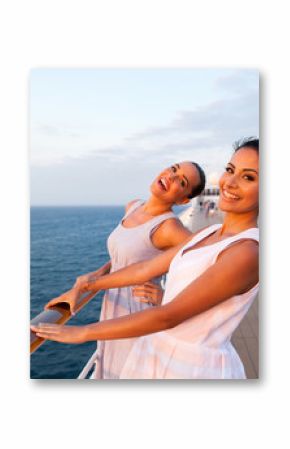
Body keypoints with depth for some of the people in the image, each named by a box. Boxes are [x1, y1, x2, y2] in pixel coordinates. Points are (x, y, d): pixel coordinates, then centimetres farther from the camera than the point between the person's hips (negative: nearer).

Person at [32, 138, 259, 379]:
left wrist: (82, 332, -18)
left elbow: (168, 316, -24)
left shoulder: (247, 252, -23)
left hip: (196, 367, -7)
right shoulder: (208, 234, 4)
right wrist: (84, 287, 16)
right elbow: (144, 269, 9)